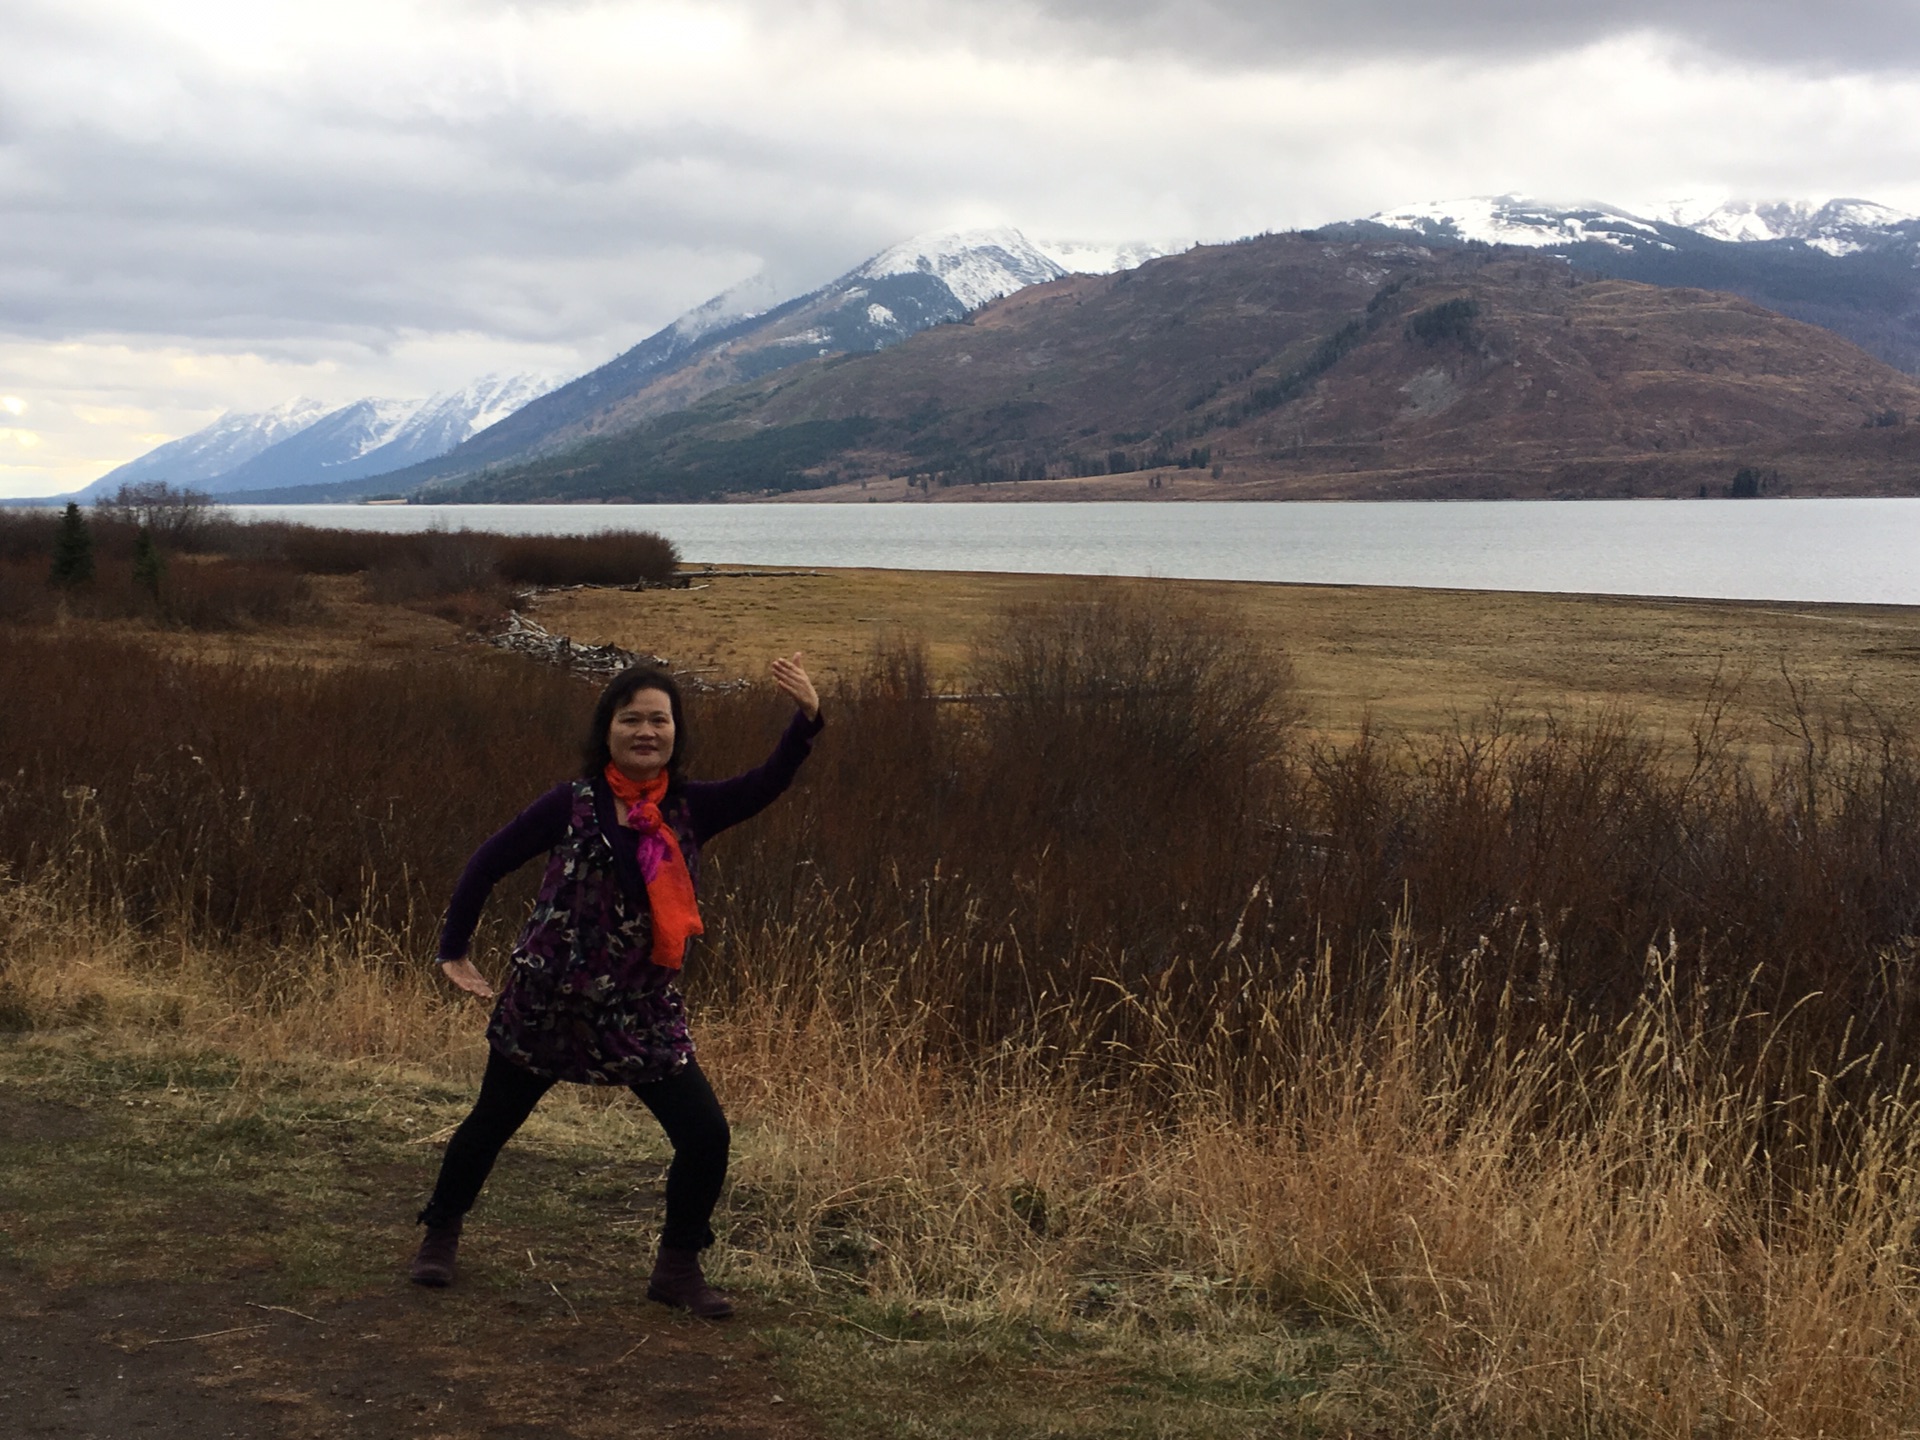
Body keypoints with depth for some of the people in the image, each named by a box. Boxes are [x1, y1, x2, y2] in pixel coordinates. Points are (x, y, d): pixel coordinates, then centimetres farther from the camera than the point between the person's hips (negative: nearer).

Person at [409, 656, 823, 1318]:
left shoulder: (688, 809, 0)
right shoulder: (572, 805, -8)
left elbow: (764, 785, -13)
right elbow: (487, 864, -1)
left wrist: (806, 718, -27)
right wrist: (453, 950, -1)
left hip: (642, 1010, 2)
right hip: (545, 1003, -2)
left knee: (706, 1135, -8)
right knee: (492, 1121, 14)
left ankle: (677, 1268, 13)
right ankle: (440, 1234, 40)